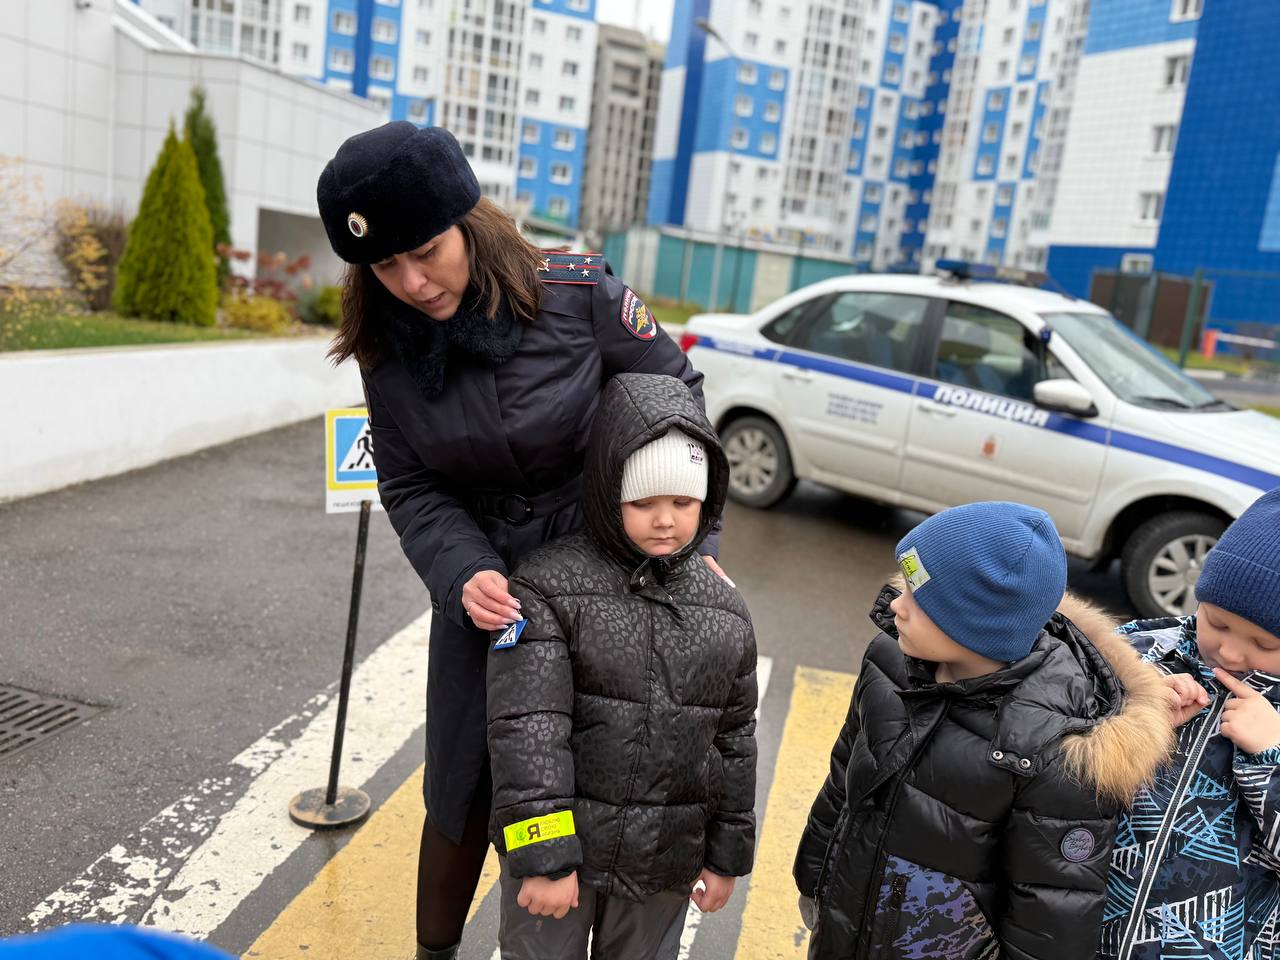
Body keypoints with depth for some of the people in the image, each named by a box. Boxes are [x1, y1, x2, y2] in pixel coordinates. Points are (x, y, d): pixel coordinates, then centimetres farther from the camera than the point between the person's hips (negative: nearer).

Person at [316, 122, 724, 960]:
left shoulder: (578, 294, -18)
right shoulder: (387, 348, -7)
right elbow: (414, 490, -2)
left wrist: (696, 539, -6)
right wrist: (463, 575, -21)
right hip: (482, 589, 3)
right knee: (461, 797, 13)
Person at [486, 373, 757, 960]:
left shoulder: (724, 612, -1)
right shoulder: (548, 586, -15)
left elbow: (734, 740, 6)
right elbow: (527, 730, -19)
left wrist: (728, 853, 10)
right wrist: (542, 855, -21)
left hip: (665, 864, 4)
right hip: (553, 845, -3)